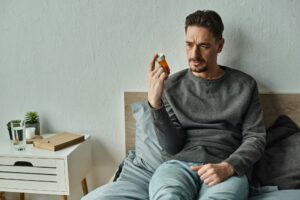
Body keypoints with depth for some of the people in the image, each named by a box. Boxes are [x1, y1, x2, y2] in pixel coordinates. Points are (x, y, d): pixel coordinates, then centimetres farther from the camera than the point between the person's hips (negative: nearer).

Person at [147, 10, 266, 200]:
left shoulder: (245, 85, 9)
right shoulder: (172, 85, 9)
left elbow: (255, 138, 6)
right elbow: (172, 146, 2)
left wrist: (227, 167, -13)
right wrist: (155, 103, -13)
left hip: (227, 170, 0)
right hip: (179, 165, 0)